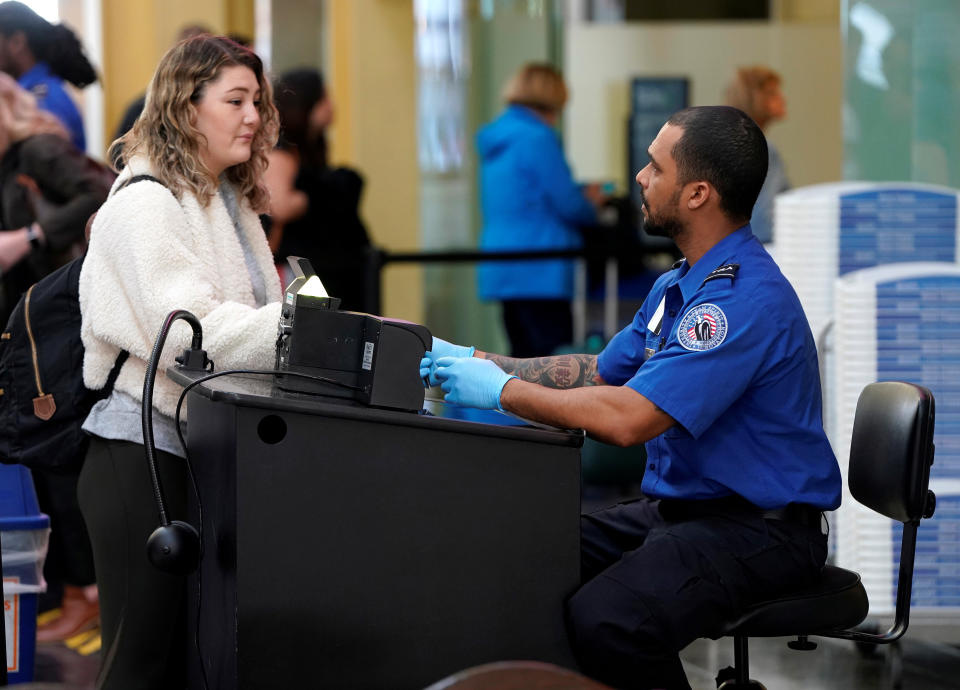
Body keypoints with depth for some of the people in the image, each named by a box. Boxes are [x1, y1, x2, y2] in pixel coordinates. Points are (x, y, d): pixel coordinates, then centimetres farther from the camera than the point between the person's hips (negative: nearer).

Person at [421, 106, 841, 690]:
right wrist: (475, 361, 14)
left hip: (757, 527, -9)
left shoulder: (746, 297, -21)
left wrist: (500, 389, -16)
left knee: (606, 618, -32)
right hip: (673, 507, 10)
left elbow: (629, 418, -27)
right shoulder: (679, 285, 13)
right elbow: (596, 373, 23)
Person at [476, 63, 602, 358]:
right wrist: (591, 203, 9)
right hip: (539, 271, -9)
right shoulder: (538, 139, -12)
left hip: (500, 268, 9)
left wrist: (581, 196, 26)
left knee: (524, 355, 11)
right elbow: (569, 206, -13)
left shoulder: (495, 141, 15)